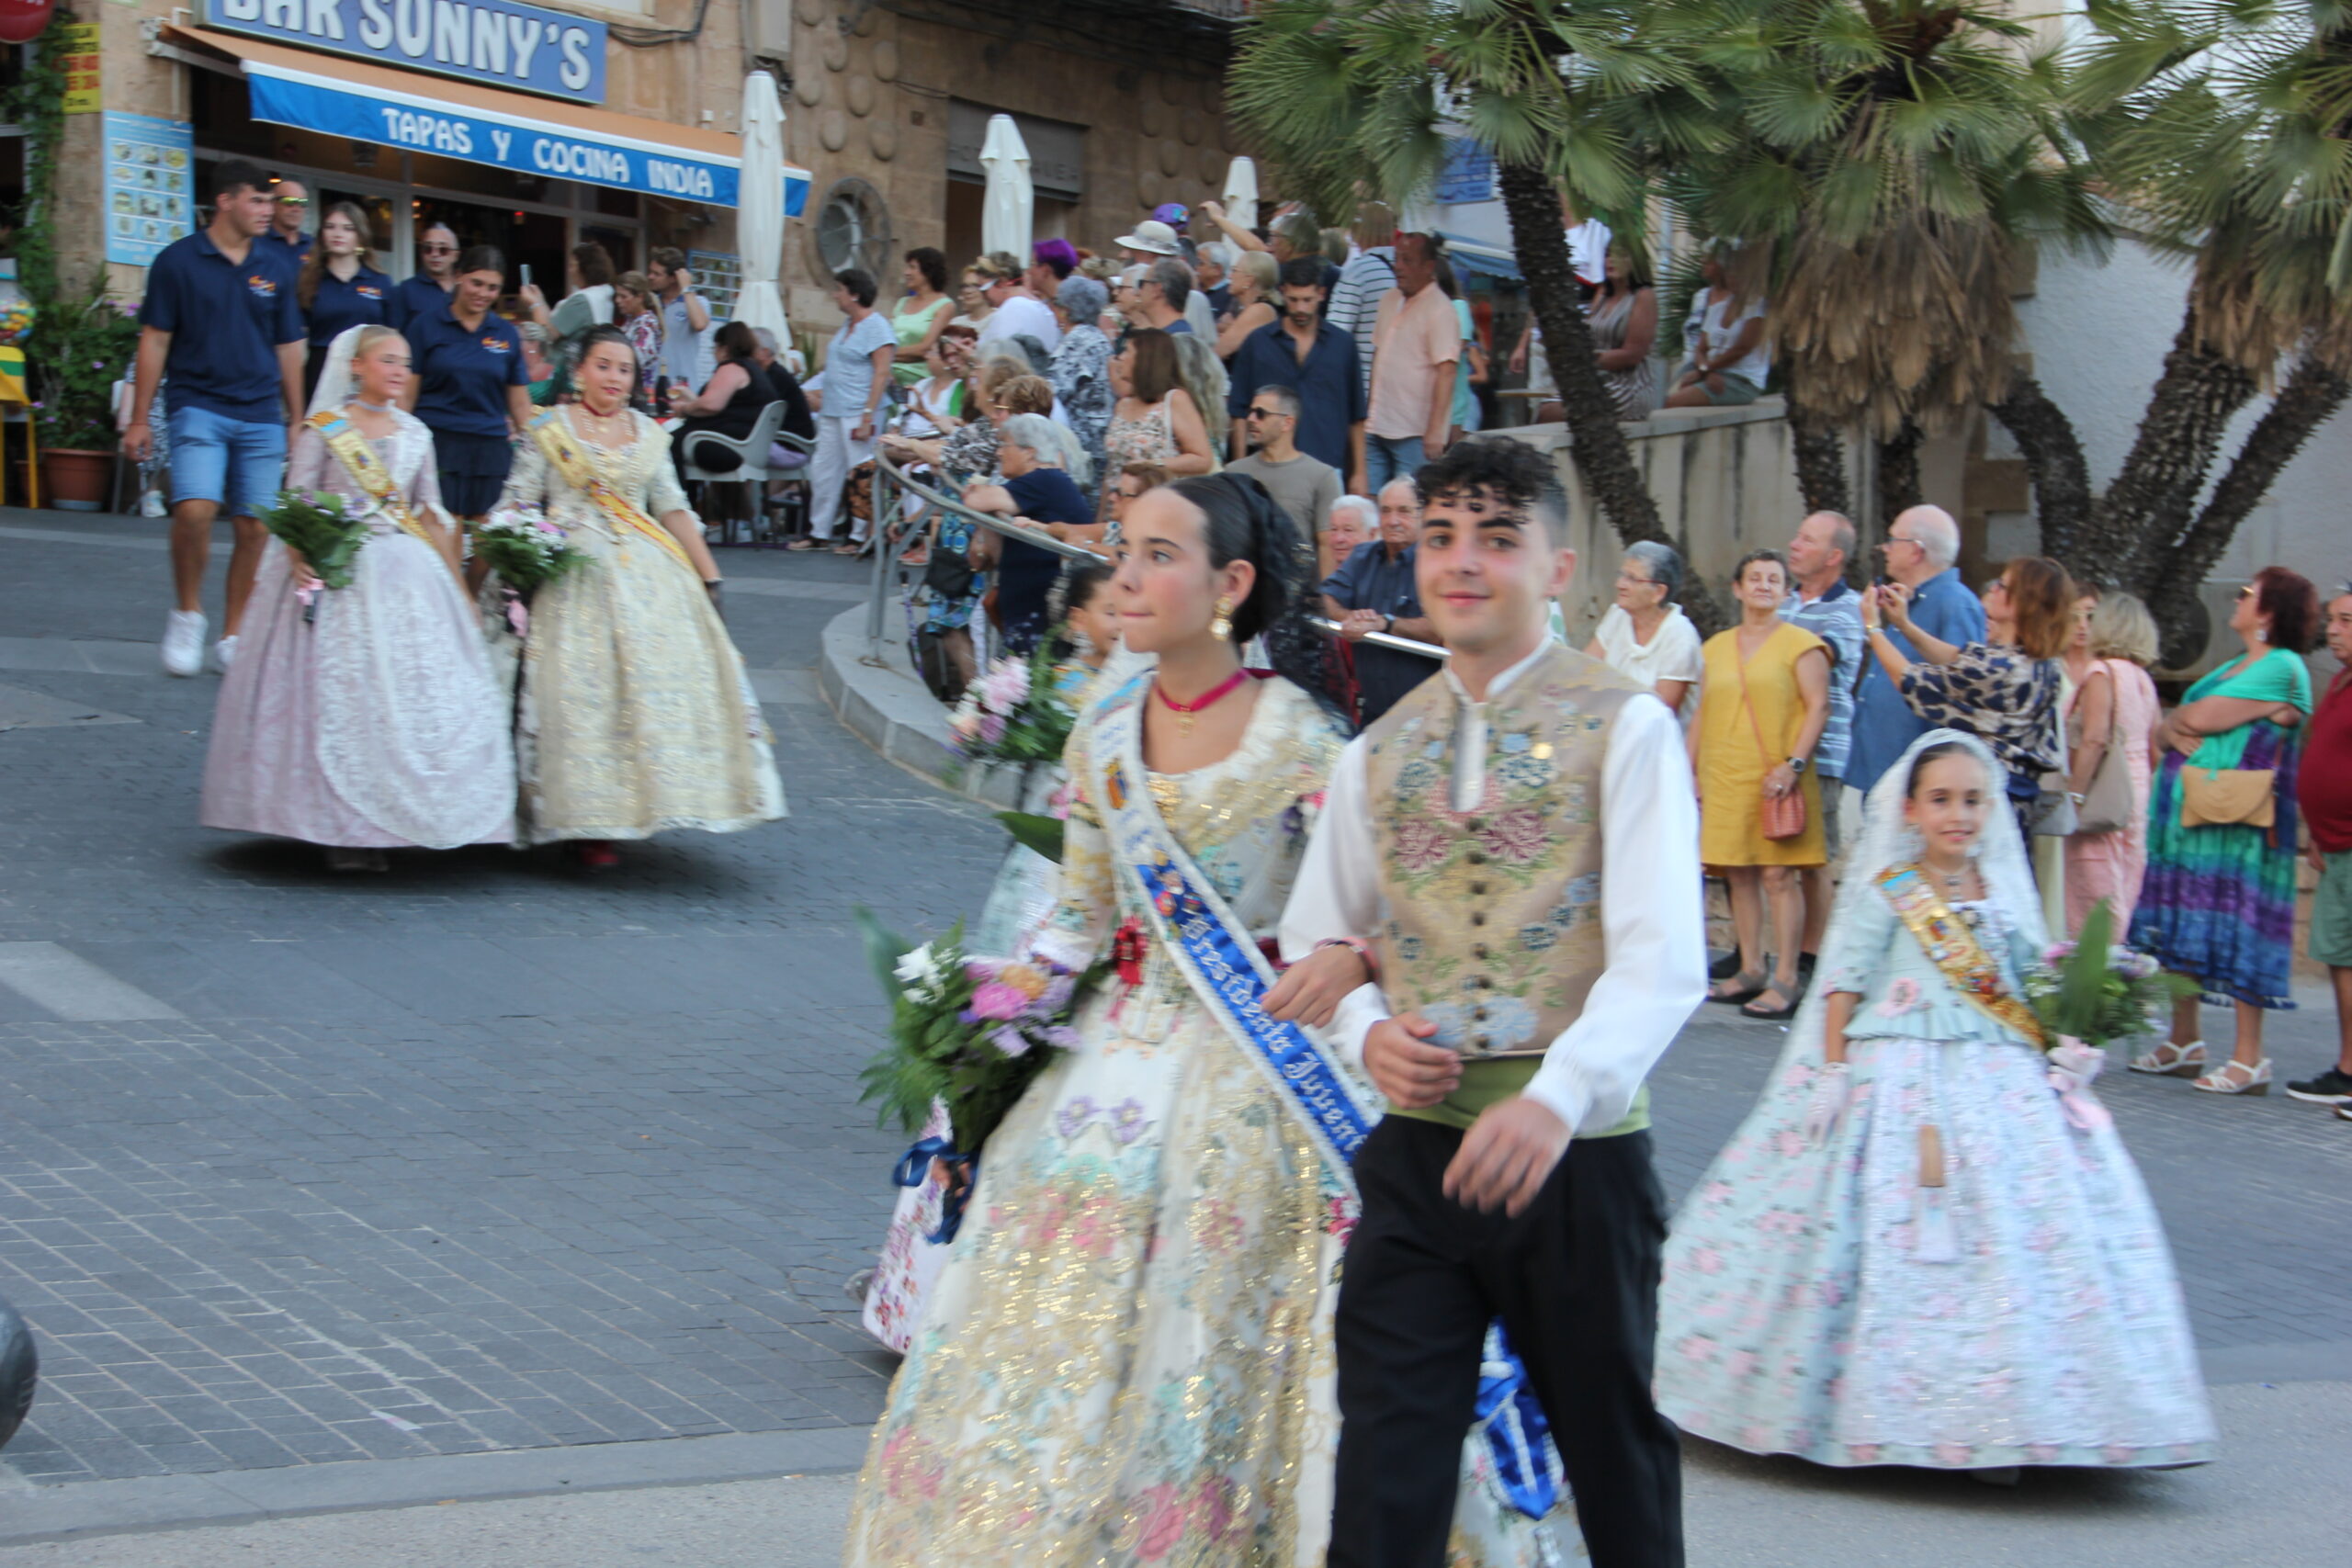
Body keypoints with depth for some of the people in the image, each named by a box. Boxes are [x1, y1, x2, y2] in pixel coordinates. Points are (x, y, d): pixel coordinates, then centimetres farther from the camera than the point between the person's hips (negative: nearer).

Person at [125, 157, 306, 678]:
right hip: (199, 406, -4)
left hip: (261, 415, 4)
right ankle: (187, 613, 2)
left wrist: (296, 421, 14)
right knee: (195, 509, -21)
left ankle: (232, 637, 13)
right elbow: (155, 341, 1)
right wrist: (139, 419, -2)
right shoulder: (178, 261, 0)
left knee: (255, 528, 1)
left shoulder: (274, 268, 10)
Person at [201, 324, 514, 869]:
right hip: (337, 577, -4)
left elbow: (432, 514, 17)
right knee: (337, 694, -6)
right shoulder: (323, 430, 0)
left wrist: (459, 588, 15)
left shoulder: (415, 435, 13)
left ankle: (398, 817, 5)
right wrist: (301, 561, -20)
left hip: (408, 575, 4)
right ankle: (344, 829, -2)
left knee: (418, 690, -3)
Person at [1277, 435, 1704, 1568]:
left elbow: (1663, 956, -15)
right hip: (1415, 1149, 3)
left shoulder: (1625, 728, -5)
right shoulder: (1377, 753, 11)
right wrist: (1366, 1029, -5)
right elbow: (1313, 937, 18)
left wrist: (1558, 1097, -29)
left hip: (1577, 1152, -3)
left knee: (1614, 1453, 14)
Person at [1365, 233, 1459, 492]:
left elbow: (1446, 371, -17)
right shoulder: (1390, 300, 14)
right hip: (1377, 429, 8)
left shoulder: (1439, 309, -11)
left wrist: (1435, 432, -22)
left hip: (1414, 433, -7)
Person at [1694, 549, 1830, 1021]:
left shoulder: (1801, 644, 1)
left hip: (1774, 781, -5)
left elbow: (1818, 708, -5)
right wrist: (1690, 774, 13)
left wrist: (1794, 763, -16)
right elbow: (1702, 715, 19)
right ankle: (1751, 970, 15)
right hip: (1724, 780, 5)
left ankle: (1785, 979, -6)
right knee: (1739, 873, 6)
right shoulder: (1716, 647, 17)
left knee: (1778, 875, -8)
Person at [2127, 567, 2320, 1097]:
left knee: (2237, 930, -8)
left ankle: (2249, 1058, -6)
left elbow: (2201, 719, -14)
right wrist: (2173, 730, 0)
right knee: (2183, 925, 10)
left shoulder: (2283, 668, -9)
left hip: (2236, 819, -9)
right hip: (2188, 811, 9)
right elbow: (2166, 732, 21)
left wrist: (2179, 717, 5)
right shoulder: (2232, 668, 21)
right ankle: (2184, 1042, 19)